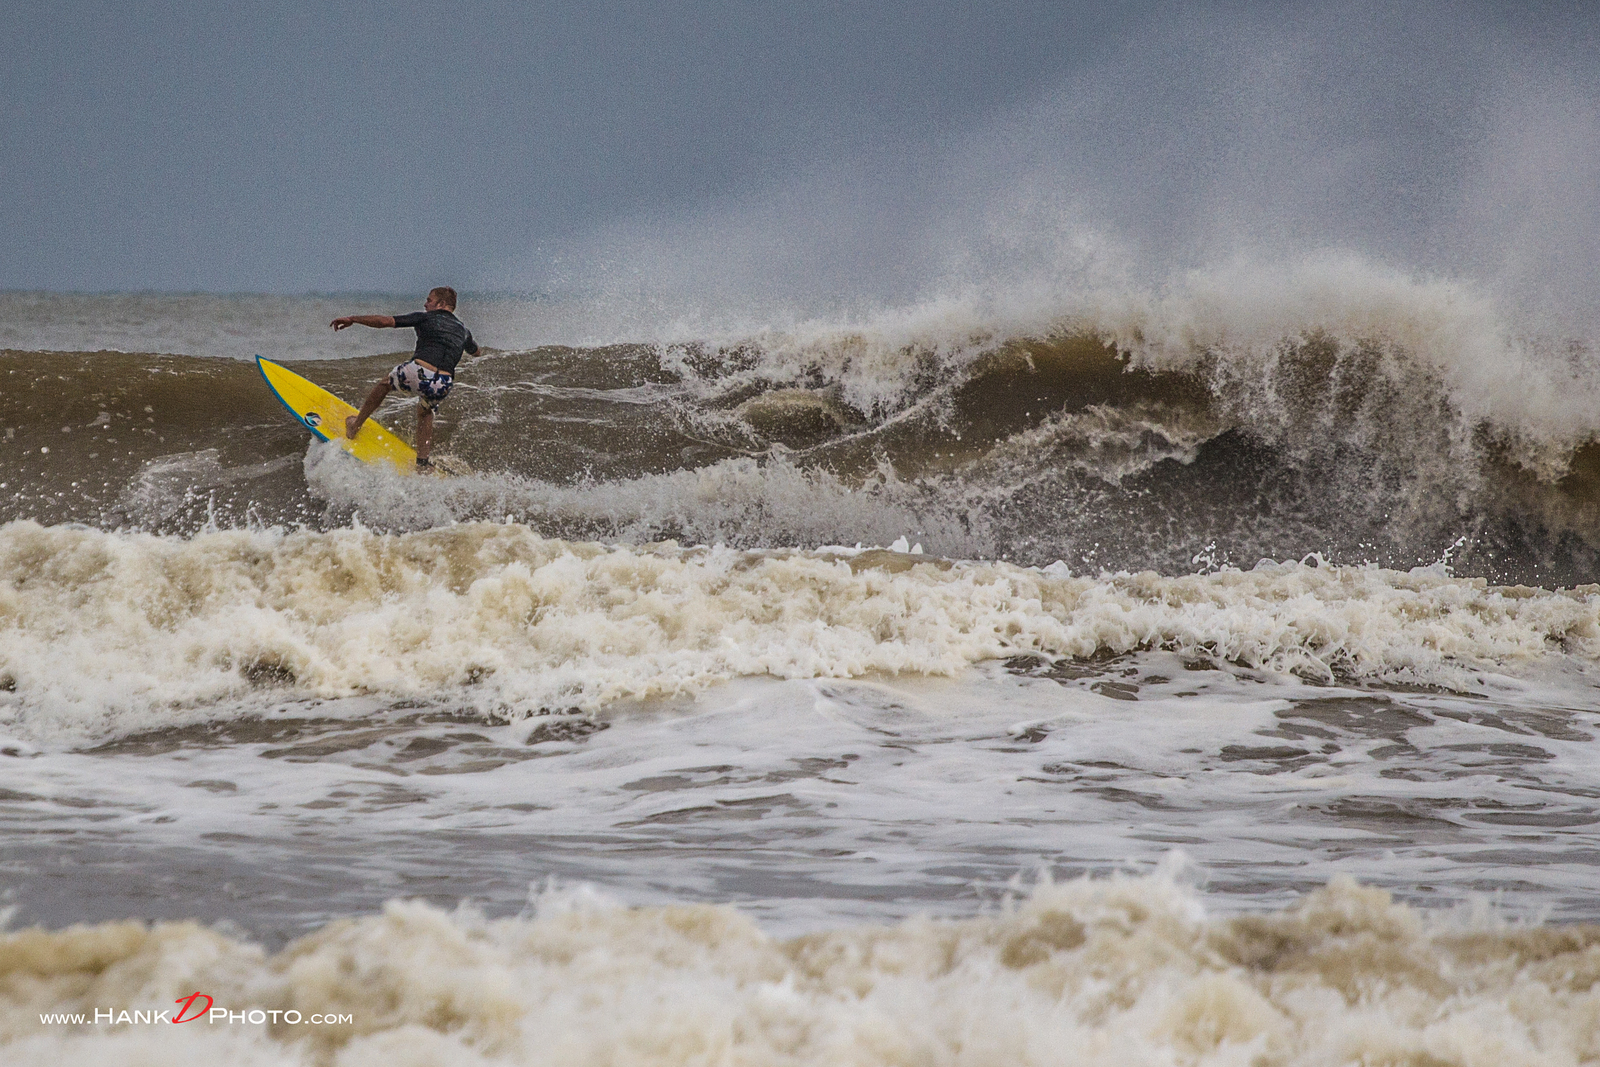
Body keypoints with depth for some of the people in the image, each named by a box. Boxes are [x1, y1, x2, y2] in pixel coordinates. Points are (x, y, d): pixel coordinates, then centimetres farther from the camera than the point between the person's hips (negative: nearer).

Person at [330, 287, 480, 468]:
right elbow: (475, 351, 52)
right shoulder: (463, 331, 28)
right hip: (443, 384, 3)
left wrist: (352, 319, 14)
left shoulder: (426, 318, 15)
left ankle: (355, 426, 38)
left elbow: (386, 321, 7)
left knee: (384, 384, 30)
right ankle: (422, 462, 26)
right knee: (426, 412, 36)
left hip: (418, 372, -3)